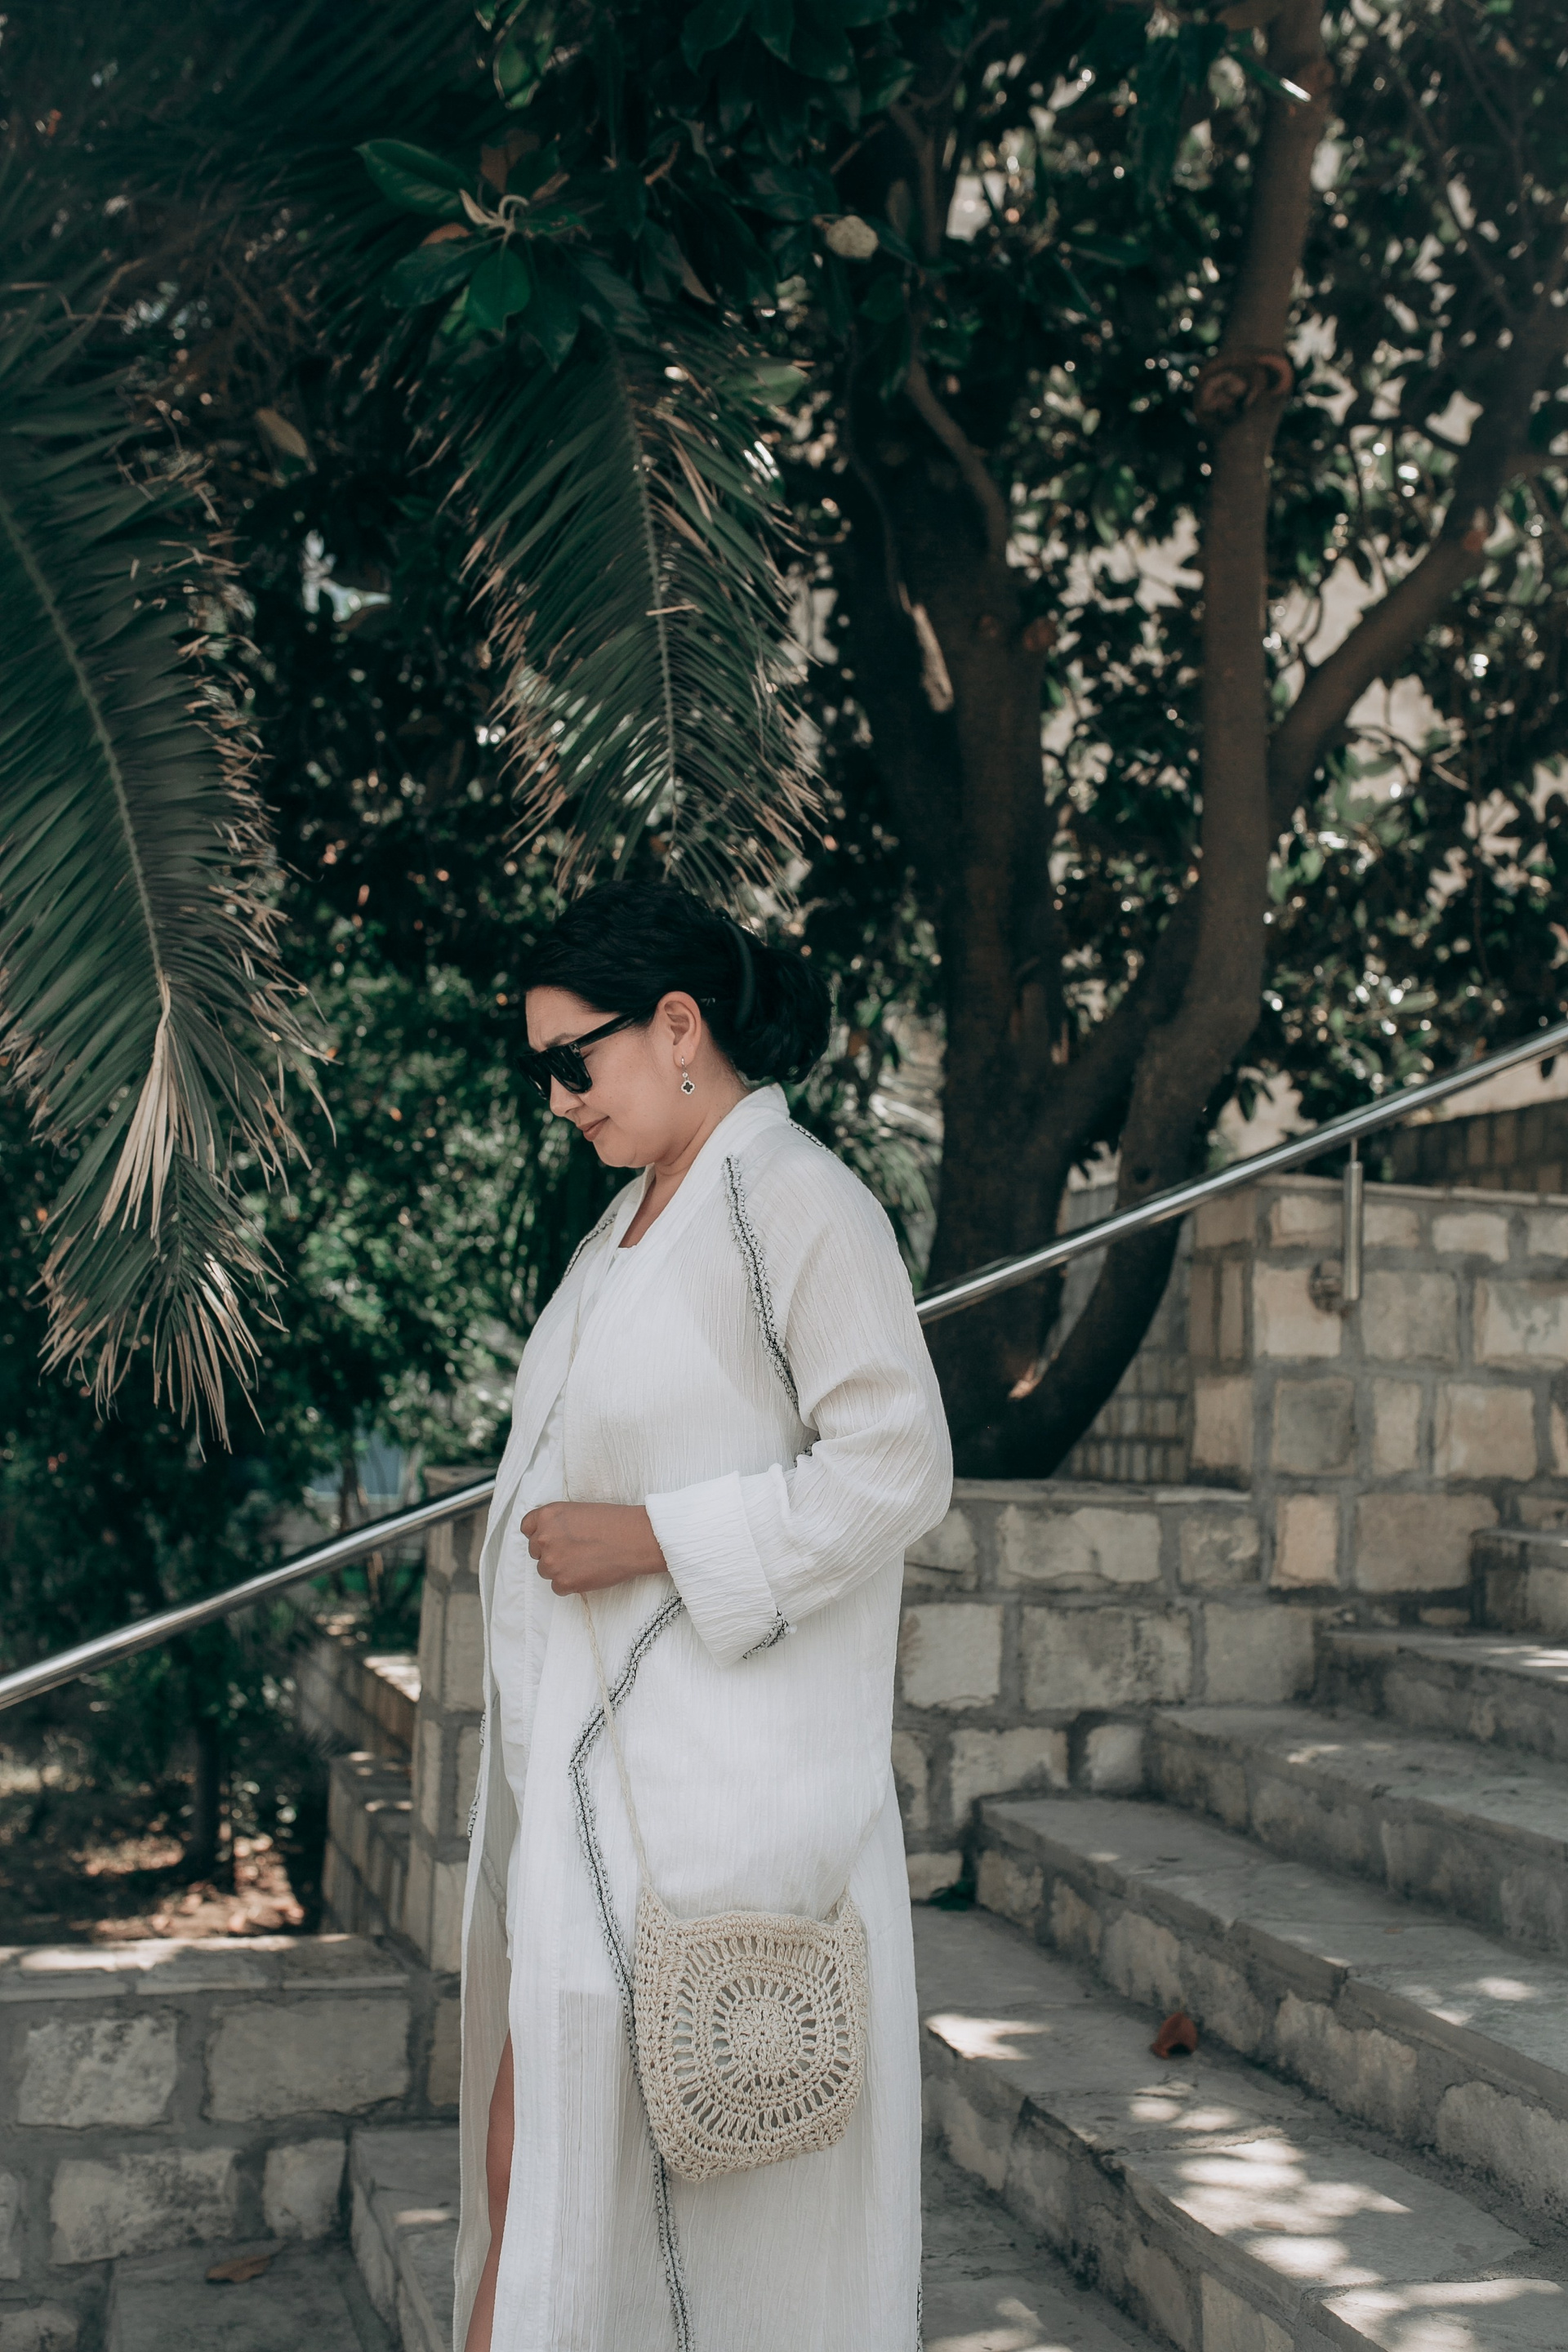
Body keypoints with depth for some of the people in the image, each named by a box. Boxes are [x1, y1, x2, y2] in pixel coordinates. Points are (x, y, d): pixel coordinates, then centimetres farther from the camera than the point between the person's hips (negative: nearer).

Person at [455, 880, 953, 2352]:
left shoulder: (796, 1204, -11)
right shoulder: (636, 1218, 15)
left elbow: (894, 1469, -16)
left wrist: (651, 1541, -18)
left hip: (705, 1776, -8)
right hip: (588, 1764, 8)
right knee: (542, 2147, 9)